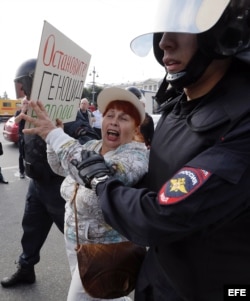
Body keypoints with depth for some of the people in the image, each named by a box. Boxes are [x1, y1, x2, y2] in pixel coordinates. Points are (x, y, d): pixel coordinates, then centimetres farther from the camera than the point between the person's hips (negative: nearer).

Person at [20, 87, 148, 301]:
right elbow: (60, 168, 8)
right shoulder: (92, 146, 0)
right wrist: (51, 136, -9)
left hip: (103, 249, -7)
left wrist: (56, 135, -39)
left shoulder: (136, 155, -23)